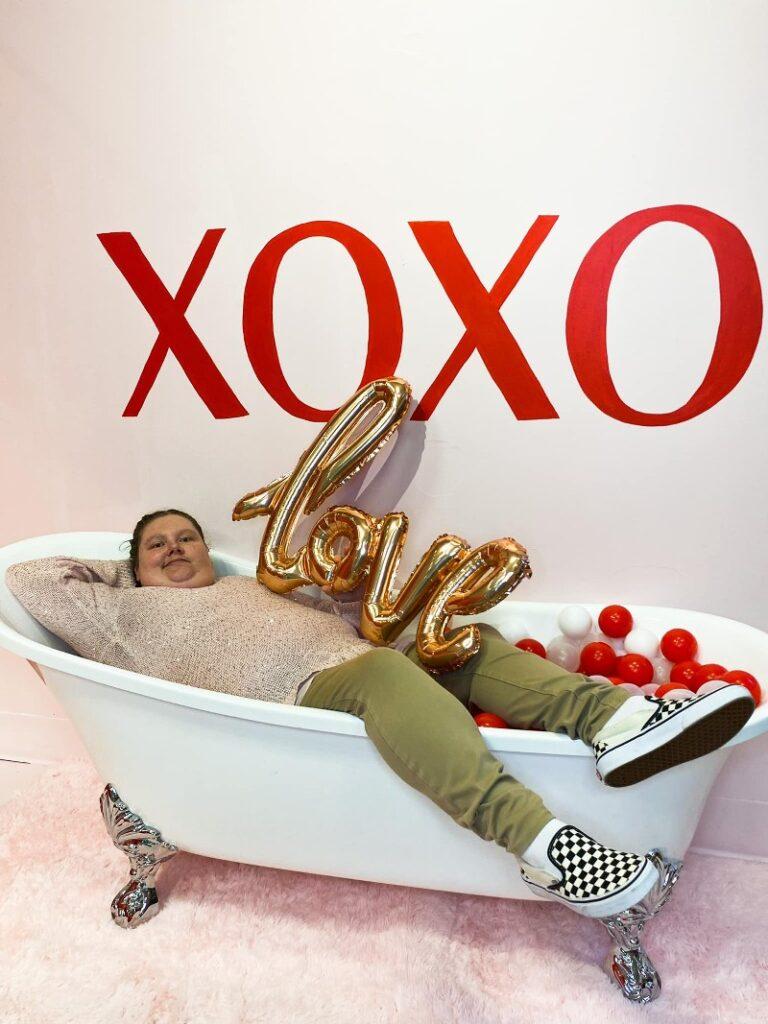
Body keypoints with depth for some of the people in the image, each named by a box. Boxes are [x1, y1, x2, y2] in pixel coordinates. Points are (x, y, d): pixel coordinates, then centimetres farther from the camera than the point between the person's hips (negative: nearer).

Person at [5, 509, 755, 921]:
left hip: (358, 677, 8)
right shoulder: (135, 613, 21)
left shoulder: (253, 585, 34)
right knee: (382, 670, -34)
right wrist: (123, 573, 26)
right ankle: (537, 841, -44)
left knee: (470, 640, -8)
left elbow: (353, 620, 29)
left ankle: (615, 721, -29)